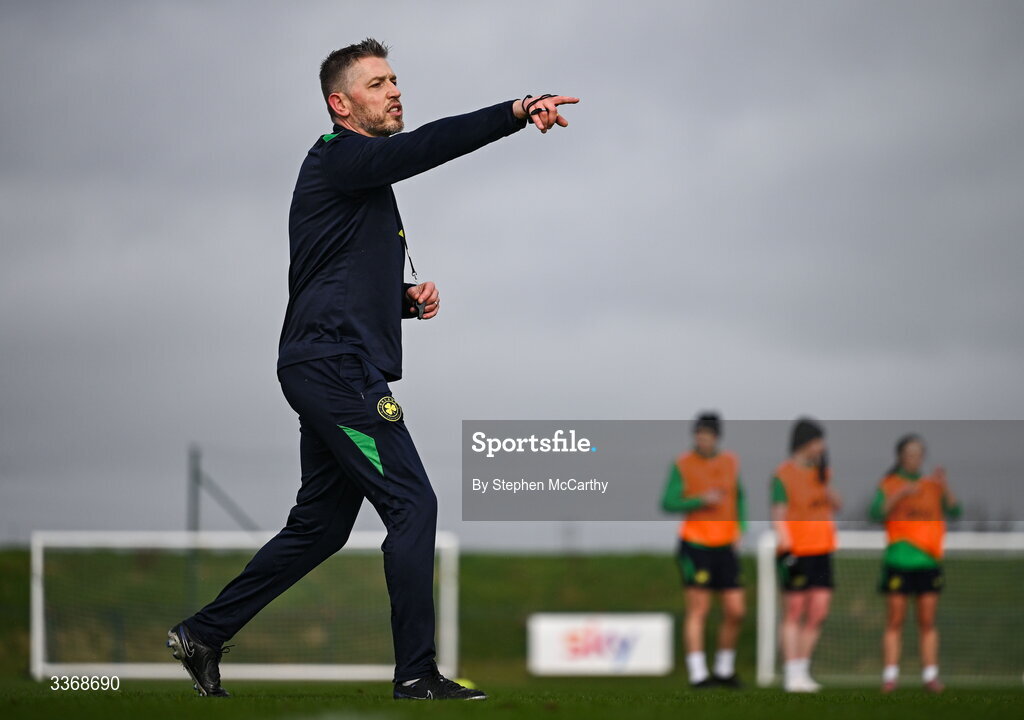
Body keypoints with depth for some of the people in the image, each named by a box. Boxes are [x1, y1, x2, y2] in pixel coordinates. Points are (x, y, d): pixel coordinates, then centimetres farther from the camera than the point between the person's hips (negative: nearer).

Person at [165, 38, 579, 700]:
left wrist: (408, 299, 11)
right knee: (413, 505, -12)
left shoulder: (366, 176, 23)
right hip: (336, 367, -10)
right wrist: (517, 112, -33)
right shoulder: (337, 159, -8)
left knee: (320, 527, 14)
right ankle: (417, 674, -11)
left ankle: (203, 633, 21)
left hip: (331, 372, 10)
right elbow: (426, 146, -25)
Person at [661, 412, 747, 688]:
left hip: (725, 548, 5)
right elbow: (668, 503, -8)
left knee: (735, 612, 2)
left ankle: (724, 669, 18)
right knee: (698, 611, -7)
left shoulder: (730, 463, 9)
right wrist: (701, 500, -20)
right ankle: (697, 673, -5)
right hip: (696, 545, -5)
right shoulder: (682, 466, -5)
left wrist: (740, 528, 8)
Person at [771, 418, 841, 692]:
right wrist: (786, 549, -21)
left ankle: (802, 670, 14)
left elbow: (835, 505, 9)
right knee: (794, 613, -2)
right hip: (796, 553, -6)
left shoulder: (821, 470, 12)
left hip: (821, 551, 6)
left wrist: (825, 480, -5)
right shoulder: (783, 475, -9)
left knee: (818, 612, 3)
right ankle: (792, 676, 2)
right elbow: (778, 516, -13)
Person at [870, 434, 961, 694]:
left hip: (928, 562, 2)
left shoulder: (933, 485, 9)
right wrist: (899, 495, -23)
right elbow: (877, 515, -11)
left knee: (927, 623, 3)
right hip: (898, 562, -2)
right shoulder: (888, 485, 3)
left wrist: (944, 486, -16)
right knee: (894, 622, -1)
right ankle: (890, 676, 0)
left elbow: (954, 512, -2)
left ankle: (930, 676, 6)